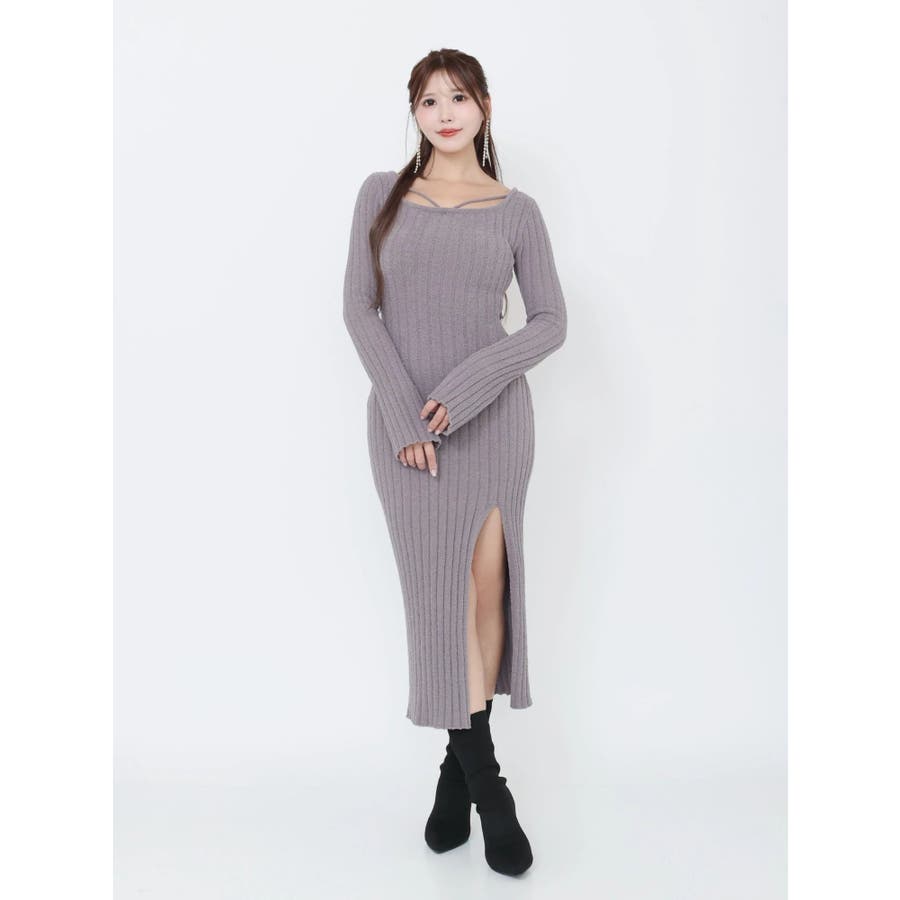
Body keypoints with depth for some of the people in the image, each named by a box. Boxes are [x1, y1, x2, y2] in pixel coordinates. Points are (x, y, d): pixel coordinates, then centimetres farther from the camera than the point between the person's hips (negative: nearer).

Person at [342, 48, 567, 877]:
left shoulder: (517, 210, 7)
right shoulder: (382, 195, 8)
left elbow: (550, 321, 2)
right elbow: (360, 308, 0)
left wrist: (466, 387, -12)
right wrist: (403, 411, -11)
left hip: (492, 417, 1)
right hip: (403, 420, 0)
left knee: (488, 586, 2)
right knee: (443, 593, 0)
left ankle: (458, 769, 20)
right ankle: (488, 788, 12)